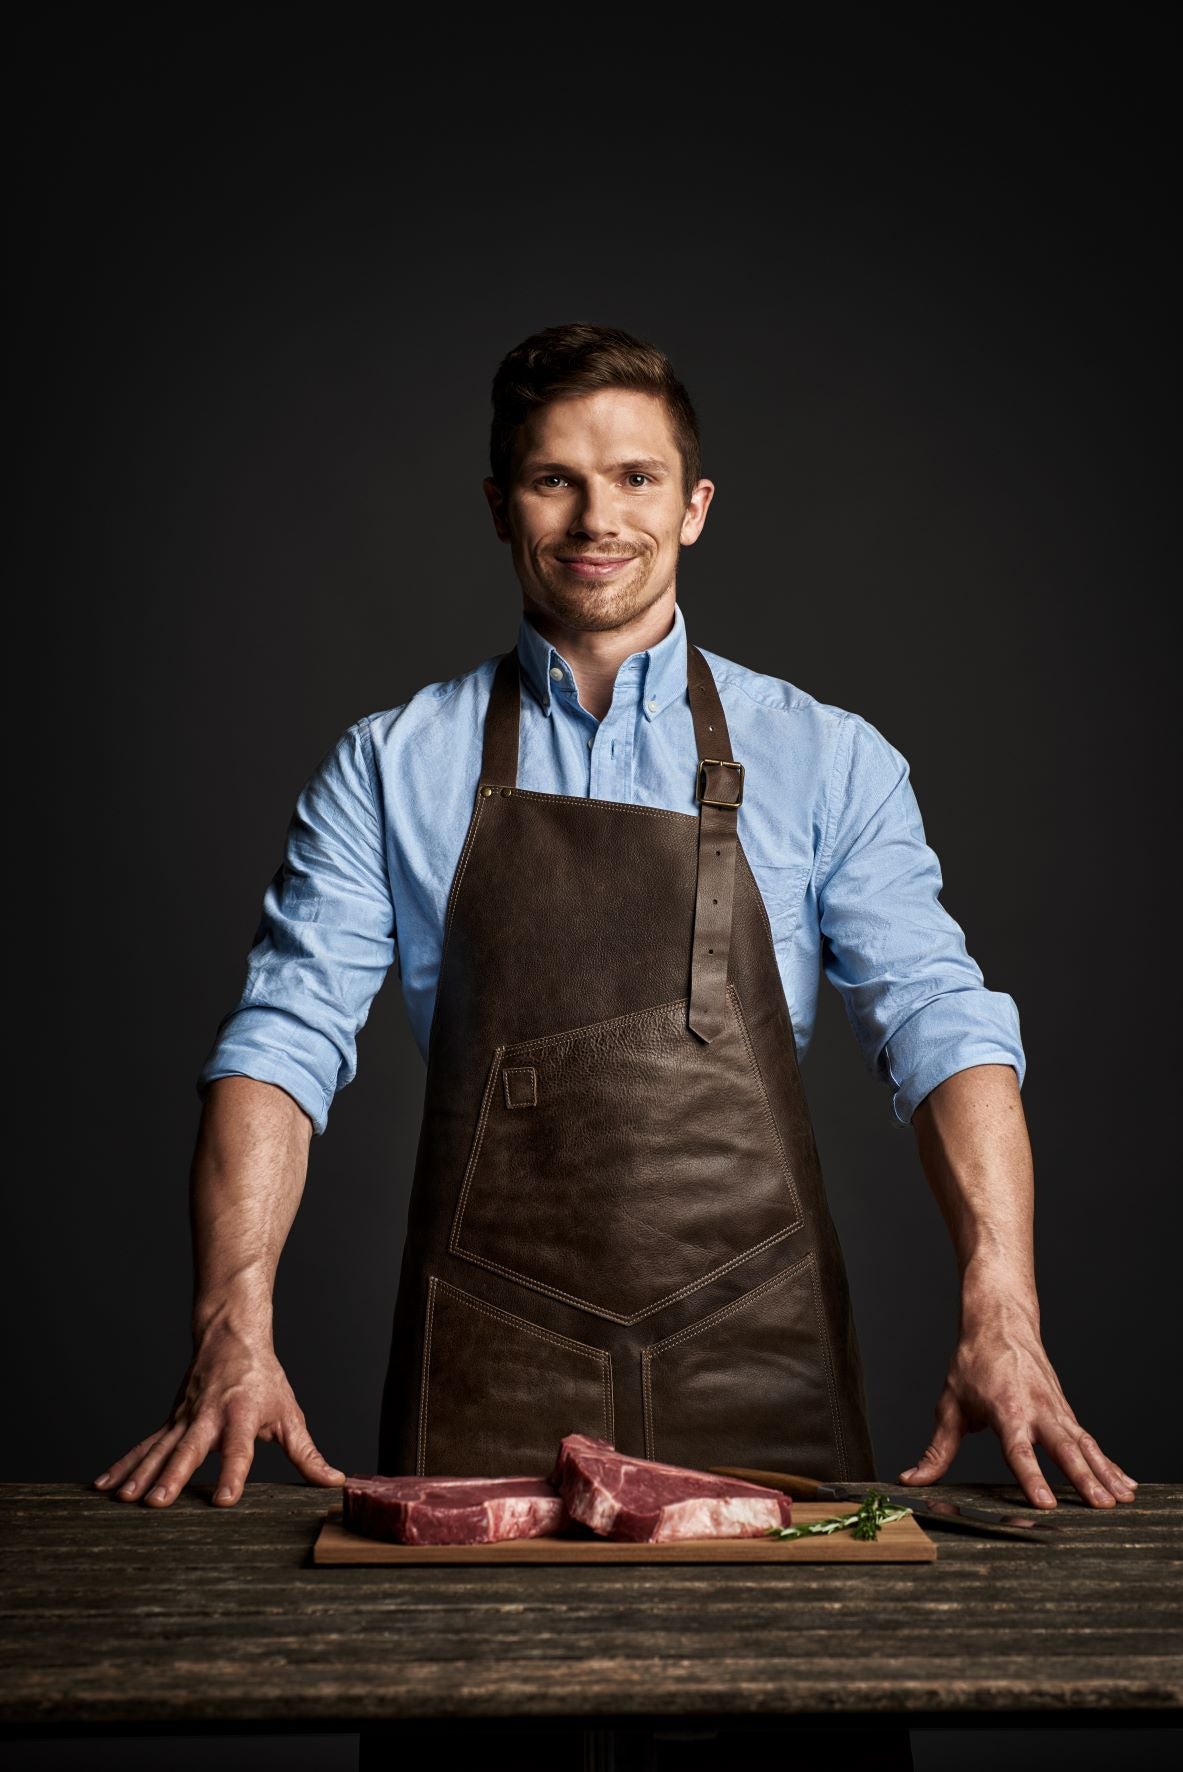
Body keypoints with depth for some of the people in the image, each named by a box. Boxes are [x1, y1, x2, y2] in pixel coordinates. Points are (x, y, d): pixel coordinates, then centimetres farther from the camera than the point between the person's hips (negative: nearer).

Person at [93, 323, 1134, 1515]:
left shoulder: (827, 759, 5)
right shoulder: (388, 768, 6)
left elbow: (937, 1027, -2)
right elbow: (283, 1040, 0)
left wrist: (1002, 1317, -18)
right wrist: (234, 1330, -15)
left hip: (757, 1368, 0)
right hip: (486, 1378, 0)